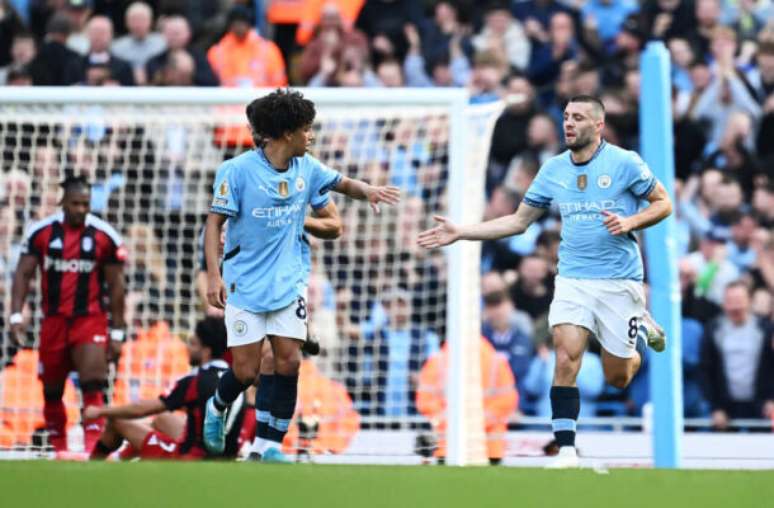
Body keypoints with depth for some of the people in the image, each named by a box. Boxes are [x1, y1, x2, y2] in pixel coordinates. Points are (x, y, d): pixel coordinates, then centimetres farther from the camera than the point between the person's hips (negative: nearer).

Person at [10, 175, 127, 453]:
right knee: (51, 390, 9)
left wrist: (117, 334, 1)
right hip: (53, 320, 2)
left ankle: (93, 447, -23)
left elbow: (116, 286, 1)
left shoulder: (105, 237, -4)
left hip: (90, 320, -2)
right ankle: (58, 448, 25)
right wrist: (16, 315, -8)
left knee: (92, 384, -18)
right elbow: (23, 274, 4)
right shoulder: (41, 232, 0)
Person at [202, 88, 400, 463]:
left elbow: (342, 183, 17)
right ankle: (216, 408, 30)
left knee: (289, 362, -6)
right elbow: (214, 222, -10)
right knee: (246, 370, -4)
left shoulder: (306, 168, 2)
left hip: (288, 284, 4)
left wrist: (368, 191, -7)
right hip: (245, 284, -4)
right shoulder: (239, 170, -13)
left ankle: (272, 446, 4)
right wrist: (213, 275, -20)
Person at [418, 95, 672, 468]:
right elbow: (519, 221, 13)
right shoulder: (553, 170, 6)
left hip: (619, 280, -3)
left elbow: (663, 203, 2)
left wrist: (630, 222, -17)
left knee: (617, 378, 5)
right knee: (566, 360, -18)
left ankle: (642, 330, 37)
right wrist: (461, 233, 6)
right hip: (573, 279, 3)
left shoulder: (624, 162, -7)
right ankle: (566, 449, -15)